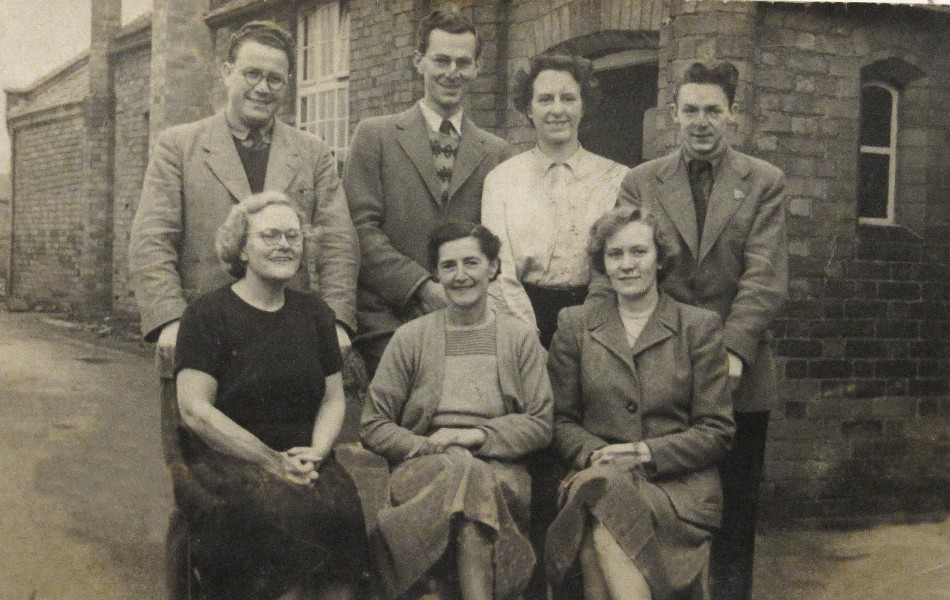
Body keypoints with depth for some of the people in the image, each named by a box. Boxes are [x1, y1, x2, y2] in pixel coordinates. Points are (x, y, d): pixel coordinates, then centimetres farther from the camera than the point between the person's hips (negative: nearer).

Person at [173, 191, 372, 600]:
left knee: (340, 509, -27)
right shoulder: (207, 314, 0)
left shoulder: (315, 314, 15)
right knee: (283, 513, -32)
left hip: (305, 464, 4)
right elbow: (195, 409, -8)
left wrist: (317, 451, -6)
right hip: (225, 464, -3)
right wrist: (272, 461, -13)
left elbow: (334, 398, 15)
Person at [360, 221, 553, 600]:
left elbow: (540, 425, 6)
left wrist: (475, 436, -9)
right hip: (423, 468, 0)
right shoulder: (410, 338, 12)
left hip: (499, 467, 0)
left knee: (474, 479, -36)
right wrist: (429, 445, -10)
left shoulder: (521, 339, 14)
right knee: (465, 471, -35)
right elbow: (373, 427, 8)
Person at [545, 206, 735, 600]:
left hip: (679, 483, -1)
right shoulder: (574, 325, 13)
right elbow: (562, 420, 13)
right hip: (597, 475, 2)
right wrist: (594, 454, -10)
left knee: (603, 526, -34)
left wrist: (647, 453, -10)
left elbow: (717, 431, 4)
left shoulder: (699, 326, 8)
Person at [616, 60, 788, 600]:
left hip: (738, 373, 0)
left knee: (735, 512, 8)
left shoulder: (765, 183, 4)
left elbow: (766, 277, -5)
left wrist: (733, 349, -17)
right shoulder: (640, 182, 8)